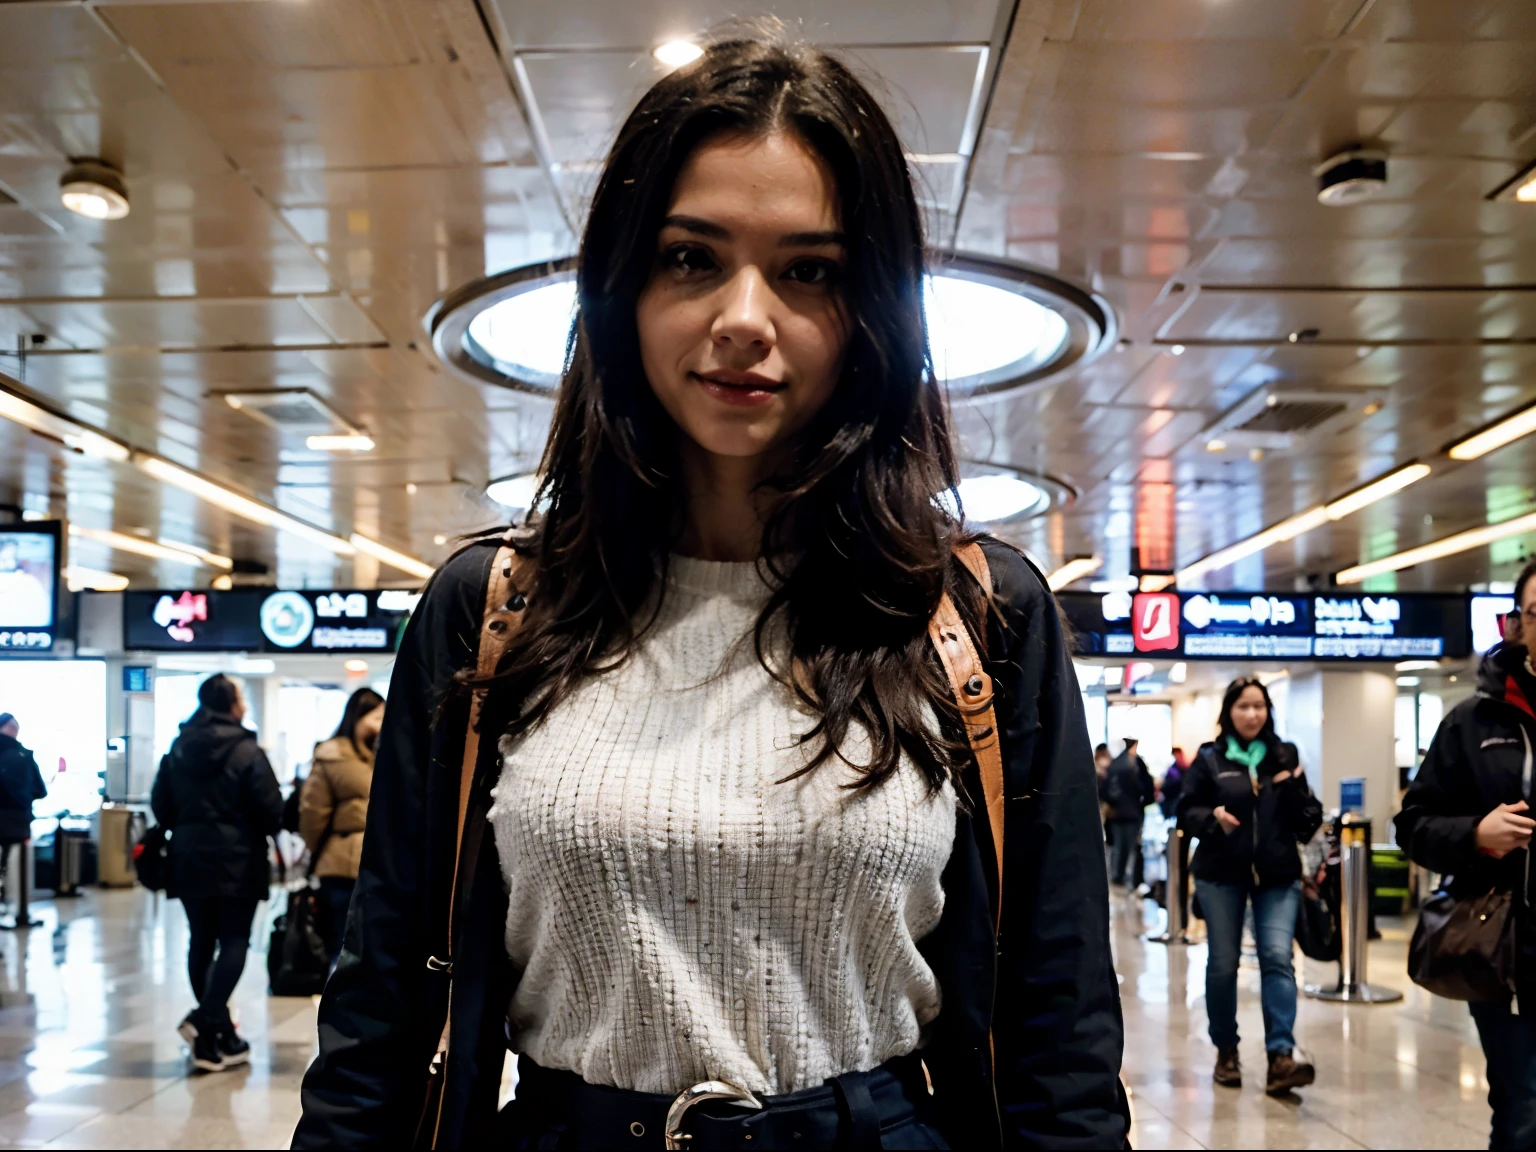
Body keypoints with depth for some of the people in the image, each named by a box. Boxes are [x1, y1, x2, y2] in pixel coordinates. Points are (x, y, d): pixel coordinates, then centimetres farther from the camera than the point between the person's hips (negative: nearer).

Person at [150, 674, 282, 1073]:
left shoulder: (178, 749, 7)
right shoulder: (246, 750, -11)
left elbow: (161, 805, 9)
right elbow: (270, 808, -13)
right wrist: (267, 830, 8)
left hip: (190, 858, 6)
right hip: (236, 860, -6)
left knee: (201, 940, 12)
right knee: (233, 942, 0)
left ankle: (215, 1031, 16)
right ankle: (207, 1020, -15)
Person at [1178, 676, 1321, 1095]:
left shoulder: (1284, 756, 5)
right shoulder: (1209, 758, 1)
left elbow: (1307, 820, 4)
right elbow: (1186, 812, 0)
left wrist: (1294, 786, -14)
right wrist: (1212, 817, -20)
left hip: (1277, 875, 1)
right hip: (1221, 875, 0)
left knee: (1278, 957, -12)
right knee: (1223, 963, 7)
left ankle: (1281, 1056, -17)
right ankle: (1226, 1051, 23)